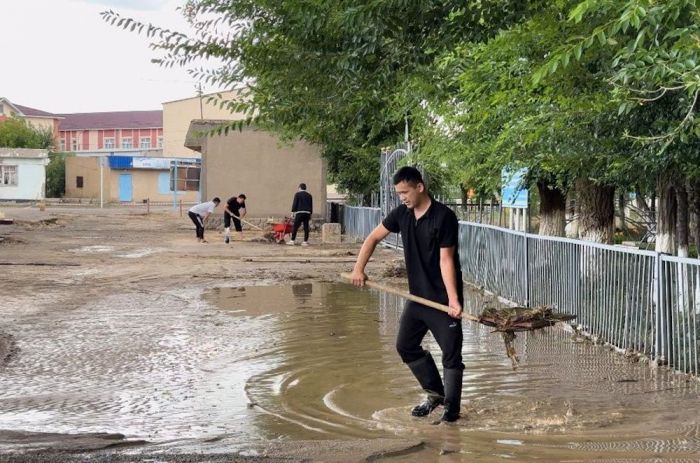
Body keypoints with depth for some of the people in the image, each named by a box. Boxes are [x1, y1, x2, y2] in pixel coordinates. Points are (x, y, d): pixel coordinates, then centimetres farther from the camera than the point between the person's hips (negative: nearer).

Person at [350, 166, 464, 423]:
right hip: (417, 294, 8)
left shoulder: (444, 217, -18)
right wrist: (358, 268, 0)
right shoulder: (401, 214, 1)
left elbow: (446, 260, -21)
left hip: (443, 298, -7)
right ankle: (435, 394, 26)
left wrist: (453, 299, -27)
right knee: (406, 346, 13)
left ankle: (451, 407, 7)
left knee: (451, 353, -3)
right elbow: (373, 238, 12)